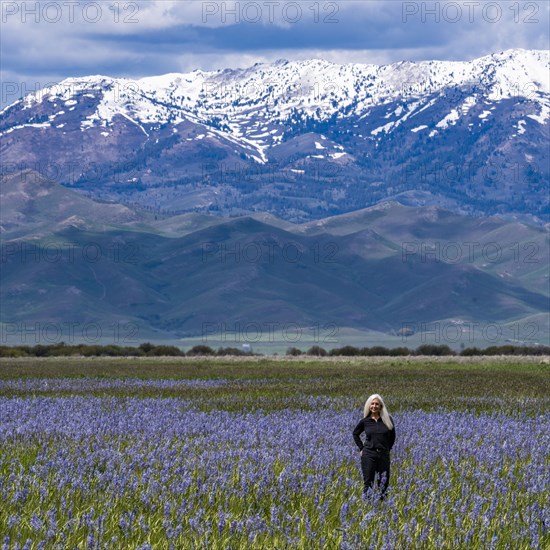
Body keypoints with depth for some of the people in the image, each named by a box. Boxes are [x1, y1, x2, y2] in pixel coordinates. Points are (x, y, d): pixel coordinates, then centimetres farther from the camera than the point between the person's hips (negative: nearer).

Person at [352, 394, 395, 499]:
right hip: (368, 455, -1)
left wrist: (388, 448, 9)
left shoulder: (387, 419, 1)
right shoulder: (365, 421, 1)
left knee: (384, 482, 3)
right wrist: (361, 448, 8)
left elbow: (392, 436, 15)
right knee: (368, 482, -1)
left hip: (384, 455, 1)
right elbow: (355, 434, 17)